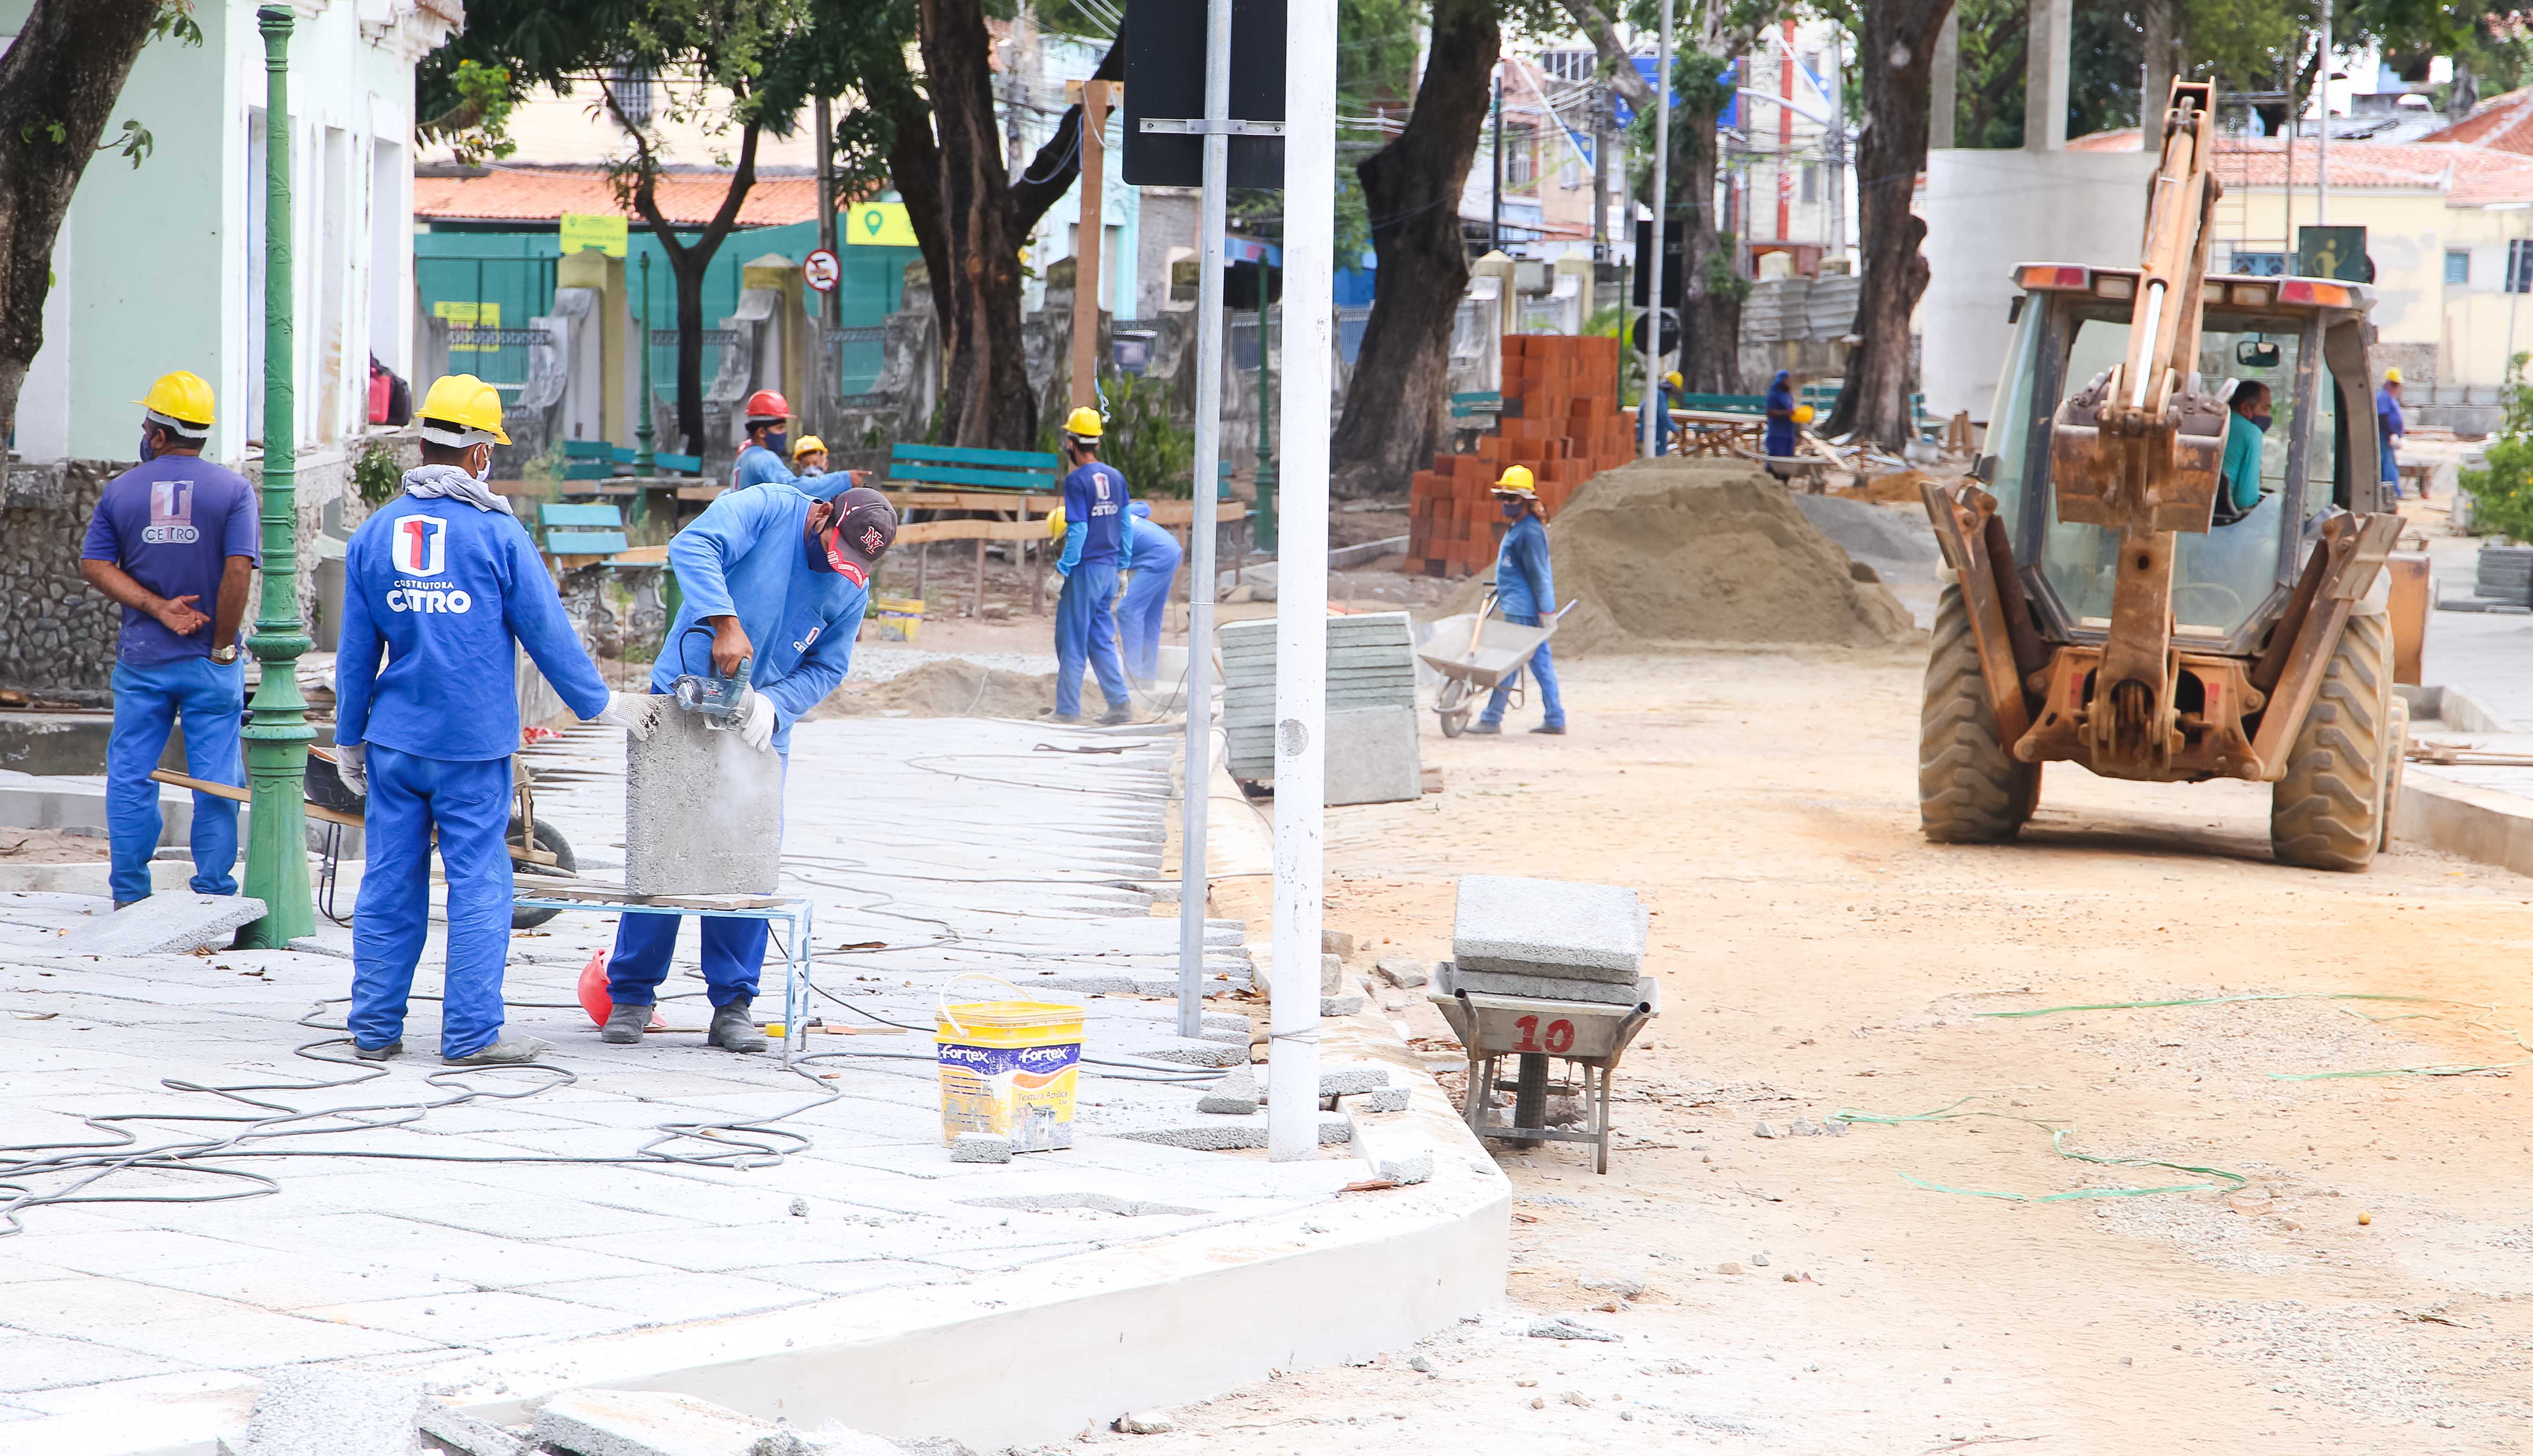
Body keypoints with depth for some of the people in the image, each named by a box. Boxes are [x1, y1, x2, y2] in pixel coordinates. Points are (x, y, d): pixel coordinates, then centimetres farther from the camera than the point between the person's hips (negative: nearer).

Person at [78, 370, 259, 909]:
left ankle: (129, 895, 13)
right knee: (215, 782, 4)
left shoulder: (121, 490, 2)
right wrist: (222, 647, -8)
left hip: (141, 659, 2)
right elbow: (239, 571, -15)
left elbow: (95, 566, -3)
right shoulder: (232, 489, -6)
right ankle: (213, 895, 4)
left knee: (131, 778, 11)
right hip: (209, 662, -2)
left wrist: (157, 608, -8)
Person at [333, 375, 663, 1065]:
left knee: (389, 880, 9)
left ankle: (375, 1028, 13)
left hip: (393, 741, 4)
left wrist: (348, 739, 18)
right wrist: (602, 703, 10)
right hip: (472, 747, -4)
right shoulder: (497, 533, -7)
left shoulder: (373, 533, 4)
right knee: (478, 884, 1)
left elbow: (355, 652, 9)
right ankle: (471, 1031, 1)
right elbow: (547, 634, -3)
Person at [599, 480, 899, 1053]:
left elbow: (827, 669, 4)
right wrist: (726, 624, -39)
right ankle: (631, 997, 7)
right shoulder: (763, 511, -14)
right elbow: (693, 548, -29)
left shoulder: (853, 590, 1)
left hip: (759, 726, 4)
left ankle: (733, 1006, 7)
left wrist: (773, 704, -15)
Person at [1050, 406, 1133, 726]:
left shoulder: (1077, 480, -14)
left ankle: (1068, 711, 3)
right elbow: (1125, 526, 12)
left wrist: (1062, 570, -14)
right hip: (1110, 568, 7)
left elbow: (1078, 531, -18)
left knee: (1072, 640, 0)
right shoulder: (1115, 477, 8)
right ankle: (1120, 702, 9)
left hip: (1085, 568, -7)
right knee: (1101, 639, 15)